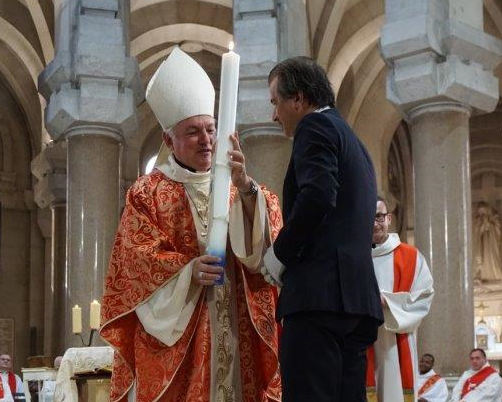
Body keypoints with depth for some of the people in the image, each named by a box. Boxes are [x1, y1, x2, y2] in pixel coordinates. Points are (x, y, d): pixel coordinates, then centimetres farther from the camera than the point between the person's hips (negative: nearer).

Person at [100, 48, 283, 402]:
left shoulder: (236, 187, 14)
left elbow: (266, 232, -4)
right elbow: (138, 258, -5)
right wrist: (187, 271, -21)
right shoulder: (147, 194, 6)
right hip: (174, 327, -3)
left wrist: (245, 186, -21)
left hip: (237, 329, 3)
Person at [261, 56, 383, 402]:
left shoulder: (315, 126, 0)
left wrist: (280, 253, -6)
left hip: (320, 292, -10)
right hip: (357, 294, 10)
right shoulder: (355, 143, 28)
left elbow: (317, 194, -18)